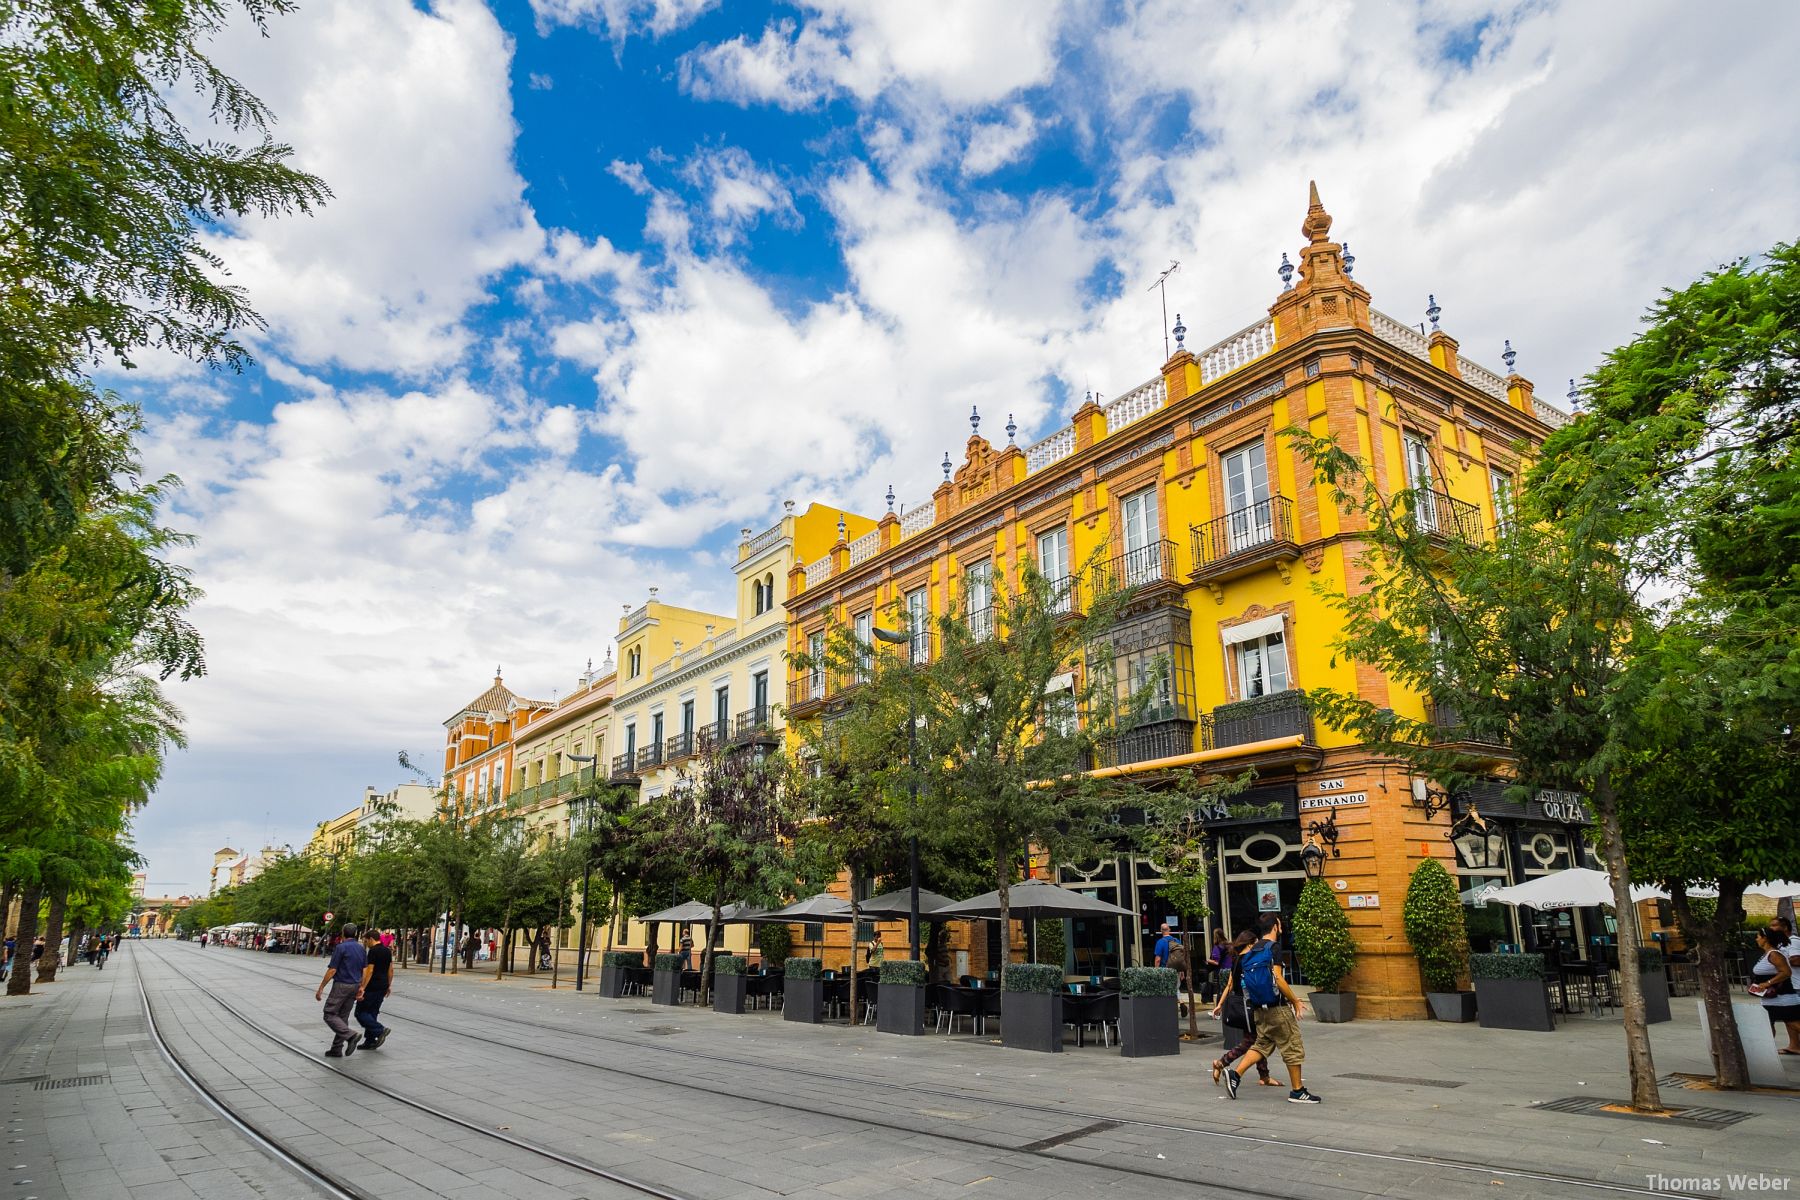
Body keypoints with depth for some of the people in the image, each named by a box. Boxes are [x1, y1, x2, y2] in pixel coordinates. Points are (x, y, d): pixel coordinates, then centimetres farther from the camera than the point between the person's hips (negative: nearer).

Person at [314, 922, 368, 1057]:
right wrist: (361, 988, 16)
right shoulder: (361, 948, 10)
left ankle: (350, 1035, -19)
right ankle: (337, 1049, 12)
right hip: (355, 986, 7)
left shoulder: (340, 947, -11)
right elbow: (365, 970, 11)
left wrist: (321, 988, -7)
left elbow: (332, 970, -14)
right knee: (342, 1017, 13)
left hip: (341, 985, -7)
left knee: (330, 1015, -1)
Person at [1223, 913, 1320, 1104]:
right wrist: (1295, 1001, -9)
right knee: (1293, 1047, 5)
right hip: (1277, 1007, -8)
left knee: (1262, 1045, 14)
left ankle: (1235, 1074, 2)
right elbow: (1278, 978, -21)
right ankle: (1297, 1091, 12)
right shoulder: (1273, 948, -13)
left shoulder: (1253, 951, 12)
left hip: (1260, 1008, 8)